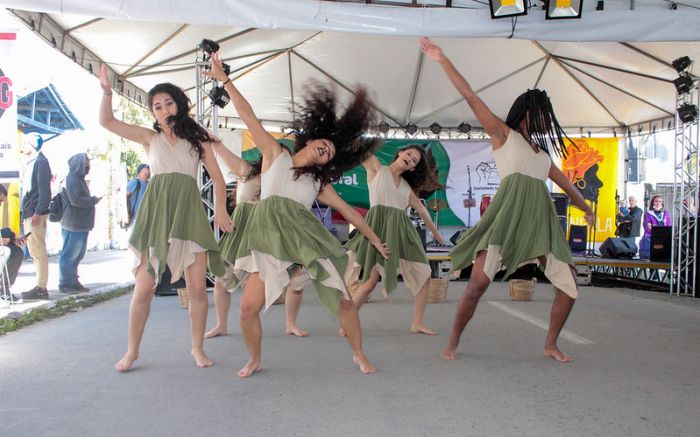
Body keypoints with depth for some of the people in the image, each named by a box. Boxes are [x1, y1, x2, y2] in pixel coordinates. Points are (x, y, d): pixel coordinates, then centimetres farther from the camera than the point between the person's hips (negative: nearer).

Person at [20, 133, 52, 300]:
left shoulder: (40, 162, -9)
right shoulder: (32, 162, 19)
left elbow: (44, 189, -17)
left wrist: (38, 212, -21)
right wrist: (27, 212, 17)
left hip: (35, 214, -10)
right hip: (29, 214, 10)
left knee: (38, 252, -7)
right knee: (35, 252, 11)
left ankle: (41, 288, -4)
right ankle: (40, 286, 16)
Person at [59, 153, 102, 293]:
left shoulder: (79, 179, 19)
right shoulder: (72, 179, -12)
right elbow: (75, 200, -22)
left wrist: (92, 200, 7)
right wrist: (93, 200, -12)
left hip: (81, 225, 10)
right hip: (73, 225, -10)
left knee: (77, 255, 15)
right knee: (69, 255, -2)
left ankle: (73, 282, 24)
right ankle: (65, 284, 5)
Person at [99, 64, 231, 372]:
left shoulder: (198, 138, 14)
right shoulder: (150, 138, 15)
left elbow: (217, 177, 9)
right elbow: (106, 121, 9)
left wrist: (220, 209, -4)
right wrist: (107, 92, -7)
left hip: (189, 214, 0)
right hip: (155, 213, 0)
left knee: (197, 288, -3)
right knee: (144, 287, -1)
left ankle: (197, 348, 15)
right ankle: (132, 350, 17)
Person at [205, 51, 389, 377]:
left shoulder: (319, 183, 17)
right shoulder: (275, 154, 11)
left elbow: (348, 211, 21)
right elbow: (248, 117, 6)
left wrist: (375, 240, 24)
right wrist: (225, 80, 3)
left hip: (309, 240, 3)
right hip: (271, 242, -2)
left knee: (343, 301, -2)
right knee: (248, 308, -10)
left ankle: (359, 355, 21)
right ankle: (254, 359, 19)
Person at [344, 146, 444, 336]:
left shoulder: (407, 186, 22)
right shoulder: (376, 168, 10)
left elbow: (421, 209, 31)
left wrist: (435, 232, 38)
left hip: (401, 233, 6)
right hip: (379, 228, -6)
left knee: (424, 277, 3)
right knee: (370, 281, -16)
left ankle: (417, 323, 15)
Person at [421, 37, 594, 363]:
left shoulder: (542, 152, 26)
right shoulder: (502, 134, 9)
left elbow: (564, 183, 38)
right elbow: (471, 98, 1)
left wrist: (586, 208, 50)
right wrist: (443, 61, -5)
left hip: (540, 220, 7)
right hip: (508, 214, -6)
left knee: (569, 283, 2)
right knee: (478, 283, -15)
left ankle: (551, 344, 19)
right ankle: (453, 343, 2)